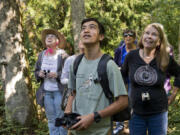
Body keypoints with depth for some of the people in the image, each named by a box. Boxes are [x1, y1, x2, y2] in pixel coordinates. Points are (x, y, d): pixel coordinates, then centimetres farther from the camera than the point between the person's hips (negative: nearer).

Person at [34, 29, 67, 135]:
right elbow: (36, 71, 18)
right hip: (46, 91, 5)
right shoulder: (41, 55, 10)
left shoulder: (62, 54, -5)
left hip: (59, 91, -5)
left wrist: (57, 75, -21)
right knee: (51, 119, 11)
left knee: (61, 118, -1)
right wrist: (39, 73, -4)